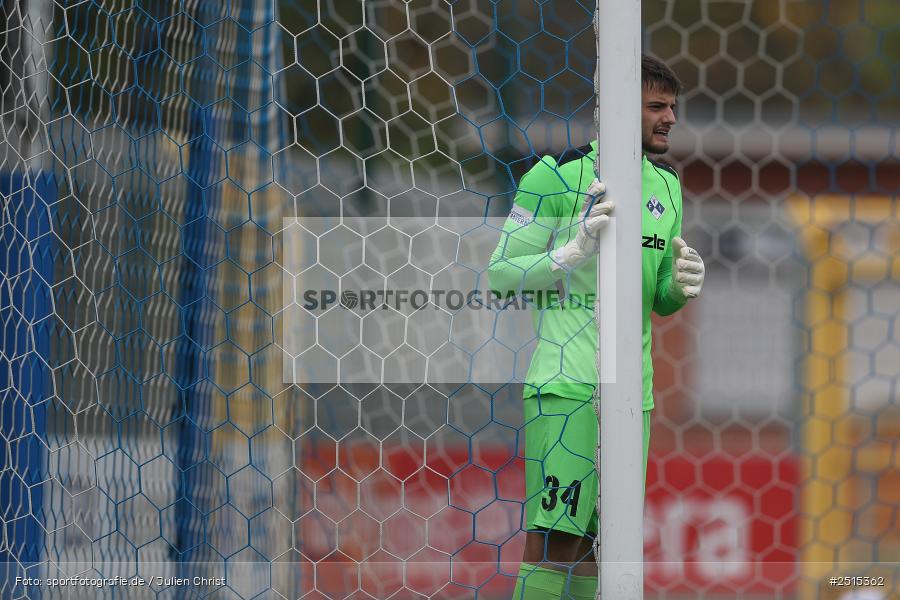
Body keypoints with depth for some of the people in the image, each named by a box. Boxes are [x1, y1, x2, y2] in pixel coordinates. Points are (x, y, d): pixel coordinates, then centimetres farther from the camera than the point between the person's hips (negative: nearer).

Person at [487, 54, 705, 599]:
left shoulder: (666, 185, 17)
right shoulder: (556, 175, -4)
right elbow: (502, 273, -4)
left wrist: (681, 287, 0)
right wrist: (575, 252, -18)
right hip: (565, 383, -7)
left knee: (600, 544, 4)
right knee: (555, 536, -14)